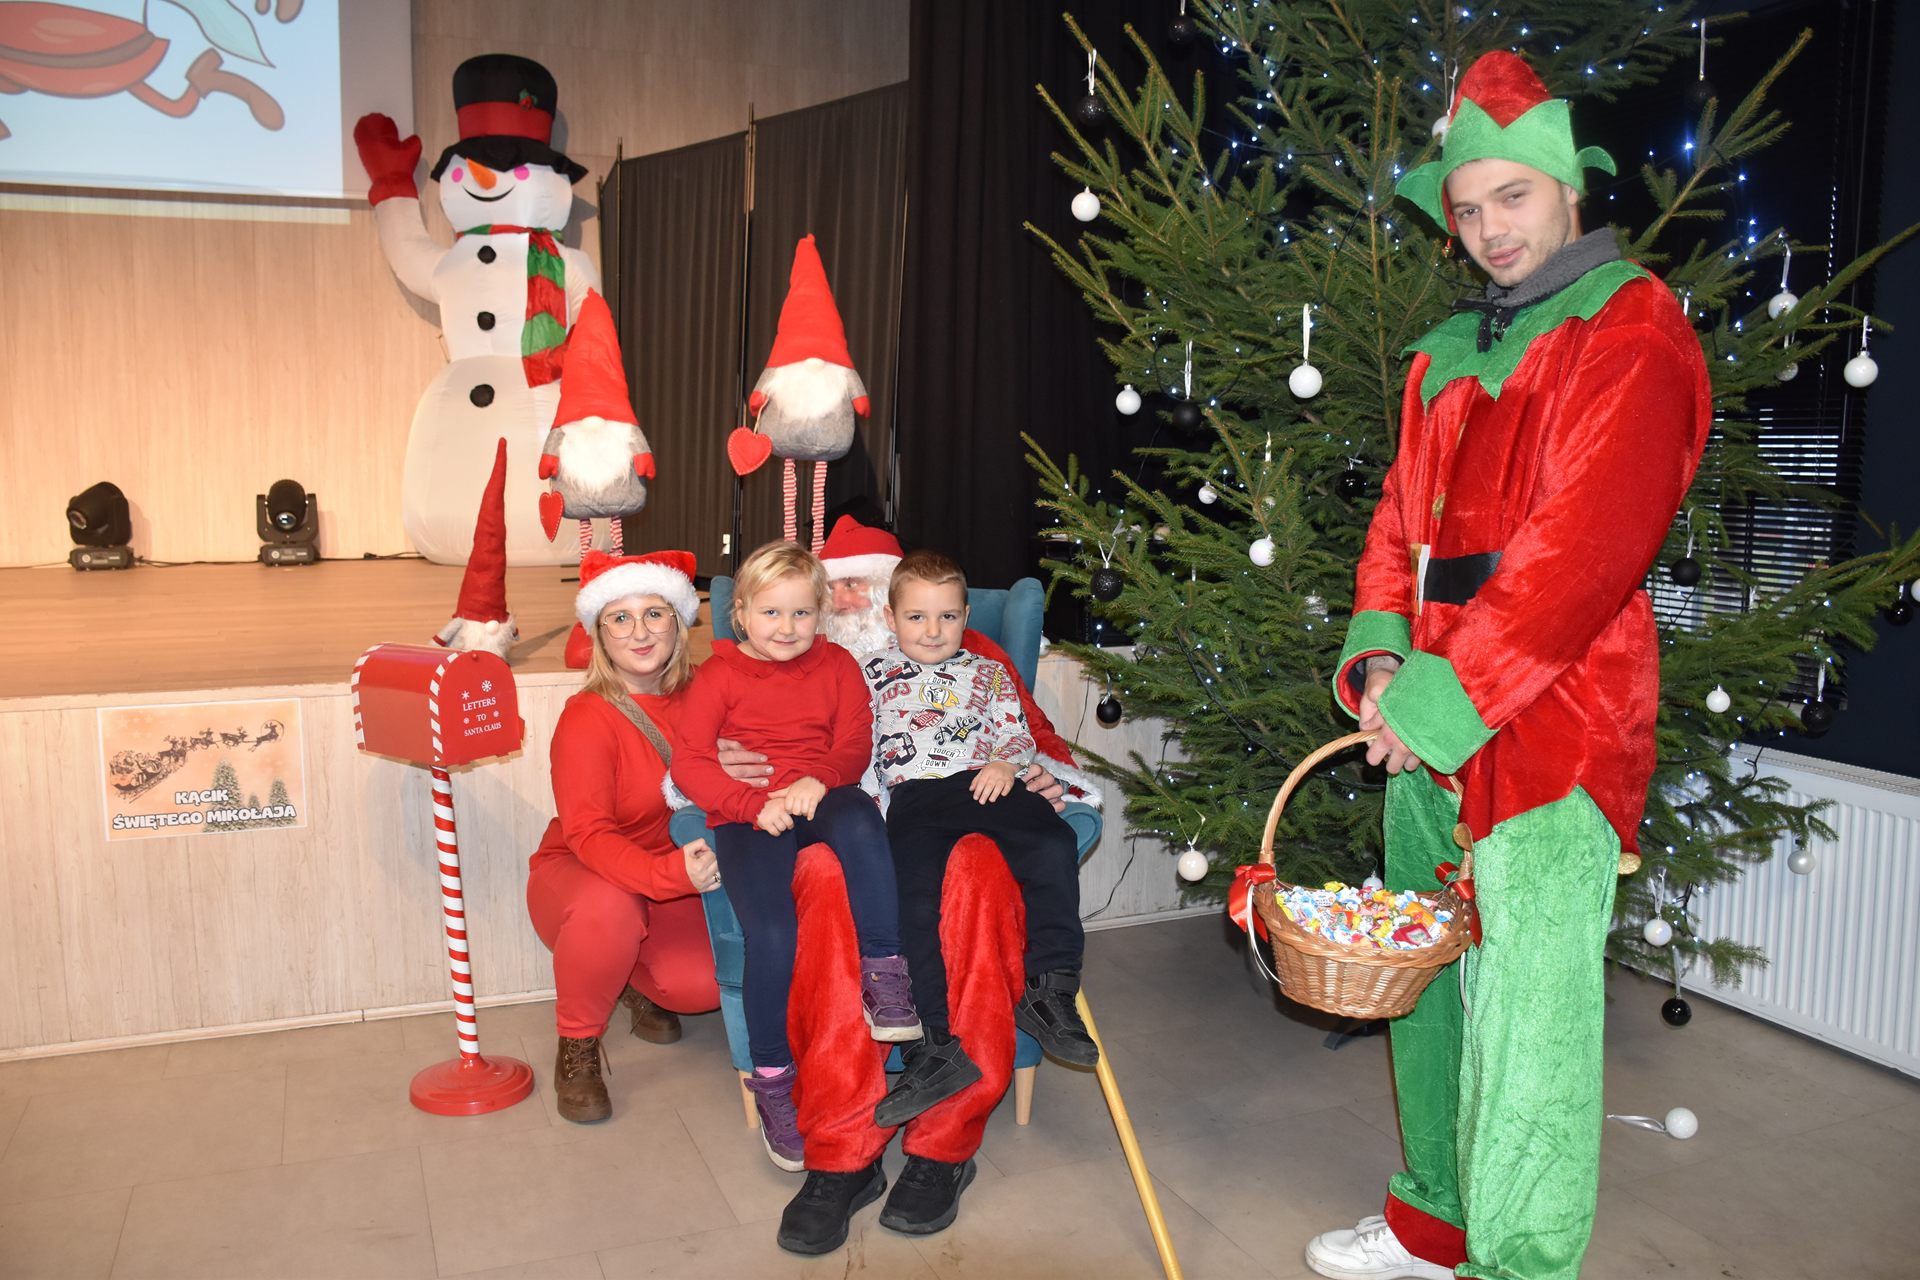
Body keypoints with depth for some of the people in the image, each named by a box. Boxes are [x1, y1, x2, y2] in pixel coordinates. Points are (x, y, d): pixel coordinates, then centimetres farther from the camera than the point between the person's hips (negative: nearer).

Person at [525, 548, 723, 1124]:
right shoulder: (587, 719, -19)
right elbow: (589, 834, -28)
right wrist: (668, 873, -45)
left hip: (675, 881, 4)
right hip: (579, 876, -3)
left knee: (708, 982, -22)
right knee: (608, 907, -39)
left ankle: (640, 983, 17)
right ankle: (578, 1045, -10)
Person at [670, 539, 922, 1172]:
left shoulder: (837, 666, 15)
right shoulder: (720, 674, 8)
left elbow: (855, 745, 7)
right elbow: (689, 763, -2)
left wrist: (818, 779, -16)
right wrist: (754, 804, -16)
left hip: (820, 800, 2)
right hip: (748, 817, -1)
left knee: (860, 816, -36)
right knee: (771, 930, -25)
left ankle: (883, 971, -27)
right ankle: (770, 1078, -8)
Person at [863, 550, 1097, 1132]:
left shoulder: (987, 673, 24)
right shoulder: (871, 671, 20)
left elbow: (1018, 733, 18)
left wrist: (1004, 763, -5)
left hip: (984, 784, 2)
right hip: (912, 796, -1)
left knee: (1053, 842, -26)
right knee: (914, 891, -26)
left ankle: (1049, 988, -19)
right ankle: (937, 1044, -25)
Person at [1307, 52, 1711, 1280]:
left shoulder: (1632, 332, -5)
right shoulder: (1447, 357, 18)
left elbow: (1584, 546, -16)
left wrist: (1442, 698, -18)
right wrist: (1380, 659, -2)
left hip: (1551, 732, -7)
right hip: (1425, 728, 7)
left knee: (1526, 1018, -6)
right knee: (1426, 986, 14)